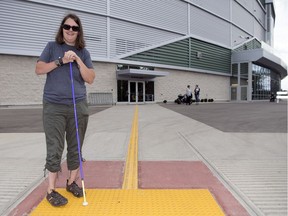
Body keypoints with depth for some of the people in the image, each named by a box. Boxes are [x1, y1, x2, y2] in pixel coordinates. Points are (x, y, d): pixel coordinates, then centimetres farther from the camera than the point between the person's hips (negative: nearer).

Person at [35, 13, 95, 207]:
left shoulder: (83, 52, 8)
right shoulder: (52, 47, 6)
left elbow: (90, 79, 0)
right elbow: (39, 69, -1)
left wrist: (77, 60, -11)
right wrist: (61, 61, -11)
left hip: (79, 107, 2)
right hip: (54, 106, -2)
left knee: (75, 148, 10)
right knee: (55, 150, -1)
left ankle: (72, 182, 27)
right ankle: (51, 190, 11)